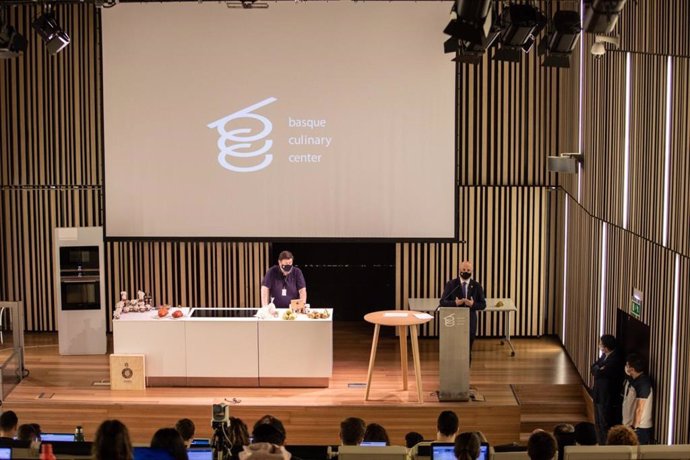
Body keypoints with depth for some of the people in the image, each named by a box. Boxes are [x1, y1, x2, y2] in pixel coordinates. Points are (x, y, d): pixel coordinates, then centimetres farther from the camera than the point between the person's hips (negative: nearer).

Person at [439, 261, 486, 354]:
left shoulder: (476, 286, 4)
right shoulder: (451, 284, 0)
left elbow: (483, 304, 4)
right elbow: (443, 302, -2)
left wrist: (473, 304, -17)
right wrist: (455, 303, -20)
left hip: (470, 321, 1)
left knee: (468, 349, 6)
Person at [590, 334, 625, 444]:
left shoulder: (616, 360, -24)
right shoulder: (604, 356, 7)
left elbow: (598, 373, -26)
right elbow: (593, 368, 6)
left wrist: (598, 369, -7)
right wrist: (599, 369, -12)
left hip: (608, 399, -9)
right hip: (599, 396, 9)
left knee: (605, 425, -1)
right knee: (598, 423, 18)